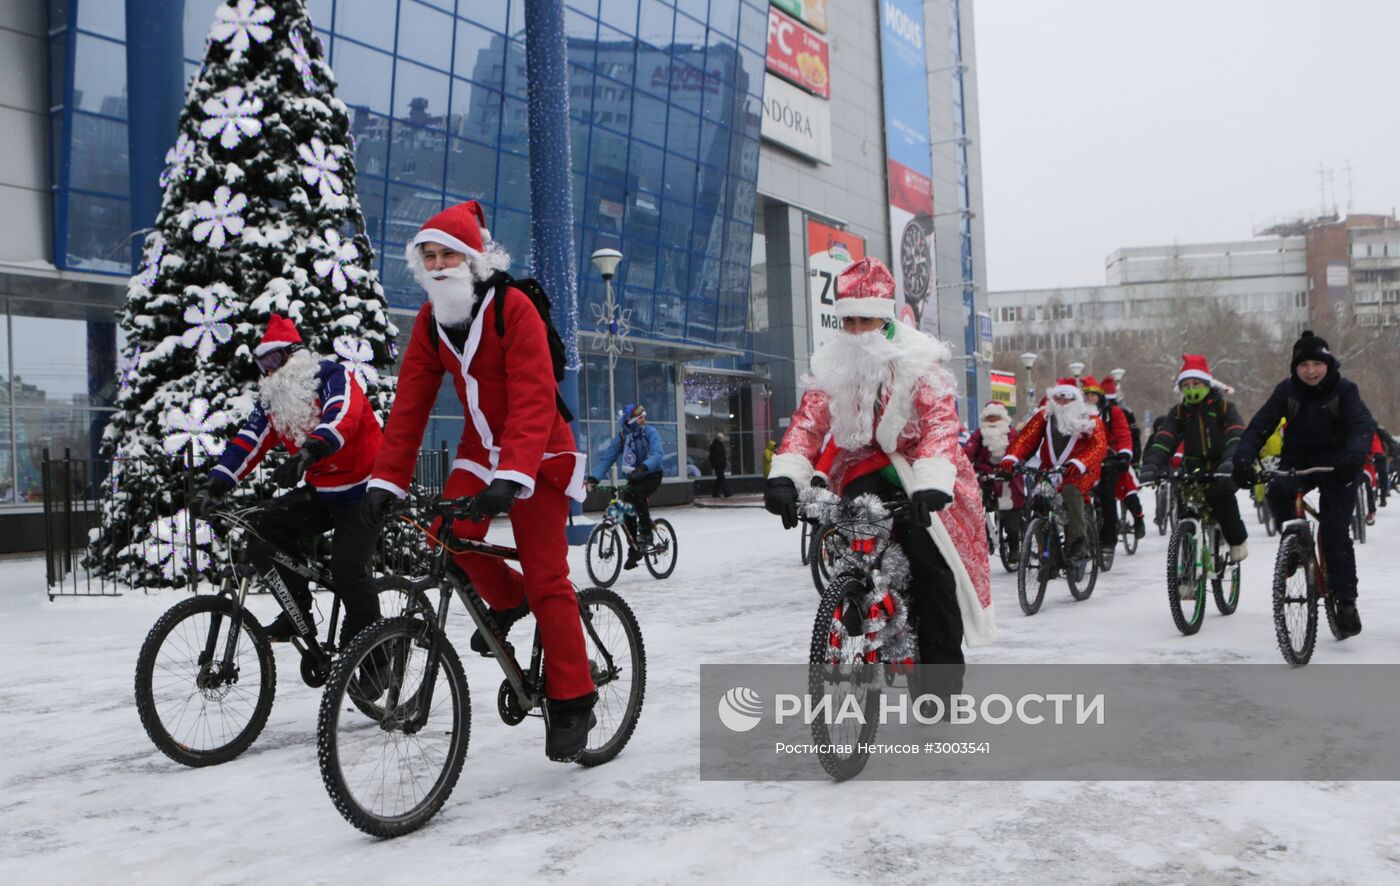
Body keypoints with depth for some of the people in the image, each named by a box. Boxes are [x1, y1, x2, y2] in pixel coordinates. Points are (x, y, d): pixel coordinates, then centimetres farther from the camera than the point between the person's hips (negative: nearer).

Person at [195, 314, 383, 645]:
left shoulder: (334, 378, -16)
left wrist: (308, 452, -54)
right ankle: (298, 613, 3)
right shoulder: (272, 399, 4)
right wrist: (217, 486, -20)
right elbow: (248, 442, -6)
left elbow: (342, 417, -36)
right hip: (322, 491, 7)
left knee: (347, 568, -19)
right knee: (262, 531, -10)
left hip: (362, 490, -7)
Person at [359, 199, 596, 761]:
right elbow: (410, 403, -3)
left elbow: (534, 399, -29)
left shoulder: (513, 308, -19)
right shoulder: (432, 320, 0)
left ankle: (572, 701, 2)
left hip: (538, 452, -6)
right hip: (479, 448, 6)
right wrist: (386, 479, -12)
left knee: (546, 577, -9)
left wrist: (512, 475, -41)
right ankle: (507, 600, 17)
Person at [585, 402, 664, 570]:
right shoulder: (621, 437, -6)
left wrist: (643, 467, -50)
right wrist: (594, 477, -29)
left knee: (636, 494, -33)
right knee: (628, 514, -3)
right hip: (633, 479, 4)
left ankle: (646, 533, -20)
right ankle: (633, 552, 12)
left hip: (652, 476, -4)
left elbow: (656, 454, -29)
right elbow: (607, 458, -14)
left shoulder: (650, 433, -14)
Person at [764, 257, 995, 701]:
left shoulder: (919, 360, -12)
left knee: (931, 558, -17)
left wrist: (932, 481, -42)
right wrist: (784, 475, -28)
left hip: (917, 468, -3)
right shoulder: (833, 364, -1)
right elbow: (808, 420, -11)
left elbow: (940, 420, -25)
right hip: (865, 467, 3)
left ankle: (942, 662, -2)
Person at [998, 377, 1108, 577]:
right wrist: (1011, 458, -28)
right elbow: (1026, 438, -7)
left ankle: (1079, 546, -36)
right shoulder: (1044, 415, 6)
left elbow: (1099, 445, -17)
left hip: (1079, 472, -4)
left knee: (1071, 492, -34)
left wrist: (1079, 463, -37)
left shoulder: (1089, 418, -1)